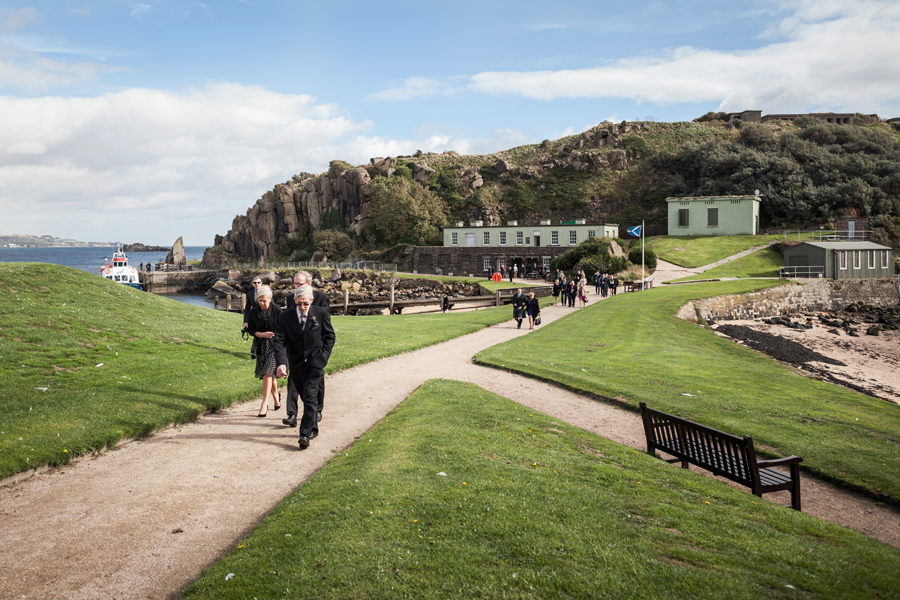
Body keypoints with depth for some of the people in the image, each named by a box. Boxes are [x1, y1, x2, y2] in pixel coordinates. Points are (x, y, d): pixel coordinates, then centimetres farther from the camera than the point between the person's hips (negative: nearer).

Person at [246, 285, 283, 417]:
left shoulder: (277, 310, -8)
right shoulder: (253, 312, 1)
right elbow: (250, 329, 5)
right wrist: (262, 334, -12)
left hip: (275, 345, -4)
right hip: (261, 346, 4)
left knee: (267, 373, -14)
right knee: (269, 375, 11)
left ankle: (264, 404, -10)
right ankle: (276, 396, 37)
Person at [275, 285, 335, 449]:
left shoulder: (321, 313, -7)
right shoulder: (285, 317, -5)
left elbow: (330, 336, 4)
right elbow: (279, 341, -12)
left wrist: (323, 356, -6)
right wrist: (281, 363, -27)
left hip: (315, 363, -3)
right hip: (296, 365, 3)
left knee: (310, 398, -12)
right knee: (305, 398, 15)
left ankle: (305, 435, -14)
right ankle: (313, 429, 33)